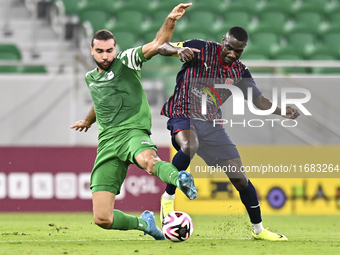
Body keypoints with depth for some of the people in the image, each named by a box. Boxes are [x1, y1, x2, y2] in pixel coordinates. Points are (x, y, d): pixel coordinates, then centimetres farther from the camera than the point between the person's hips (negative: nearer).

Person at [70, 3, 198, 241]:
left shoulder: (127, 61, 4)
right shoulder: (91, 78, 21)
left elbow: (156, 45, -13)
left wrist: (170, 21, -31)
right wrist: (88, 120, 64)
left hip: (133, 131, -5)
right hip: (107, 141, 5)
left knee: (147, 160, -45)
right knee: (102, 218, -7)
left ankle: (179, 179, -72)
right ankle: (143, 223, 18)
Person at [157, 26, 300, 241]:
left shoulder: (240, 72, 5)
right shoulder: (201, 49, -7)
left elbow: (260, 100, 9)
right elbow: (161, 47, -4)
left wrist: (283, 112, -10)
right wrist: (178, 50, -27)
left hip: (212, 125, 5)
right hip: (183, 116, -5)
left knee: (240, 178, 1)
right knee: (189, 146, -41)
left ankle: (259, 229, 19)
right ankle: (168, 197, -21)